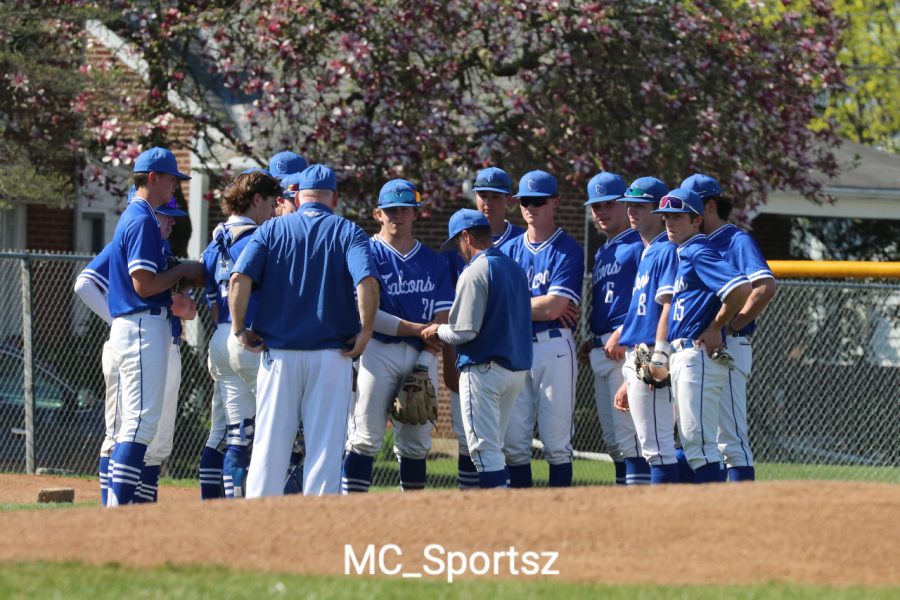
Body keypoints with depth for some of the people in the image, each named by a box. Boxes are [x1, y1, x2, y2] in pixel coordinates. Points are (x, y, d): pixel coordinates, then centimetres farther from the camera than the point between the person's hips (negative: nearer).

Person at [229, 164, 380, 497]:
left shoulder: (272, 230, 6)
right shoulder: (347, 232, 2)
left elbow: (239, 279, -9)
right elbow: (367, 282, -16)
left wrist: (239, 329, -1)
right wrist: (364, 333, -9)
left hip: (278, 353, 1)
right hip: (331, 356, -1)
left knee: (269, 444, 4)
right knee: (326, 445, 3)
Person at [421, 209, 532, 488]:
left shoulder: (475, 272, -13)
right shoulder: (516, 269, 13)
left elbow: (464, 331, -18)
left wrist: (437, 331, 2)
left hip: (483, 369, -9)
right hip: (517, 368, 9)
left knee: (484, 448, -7)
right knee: (493, 447, 17)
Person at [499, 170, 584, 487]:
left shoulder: (568, 250, -1)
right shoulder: (509, 249, 14)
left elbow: (554, 306, -11)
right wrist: (543, 307, -7)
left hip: (554, 346, -5)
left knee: (557, 442, -5)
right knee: (513, 442, 3)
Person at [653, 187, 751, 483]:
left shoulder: (700, 253, -11)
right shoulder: (683, 255, 19)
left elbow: (741, 288, -25)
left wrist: (715, 328, -16)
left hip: (698, 355, -11)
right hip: (681, 356, 11)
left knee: (699, 438, -14)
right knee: (690, 440, 12)